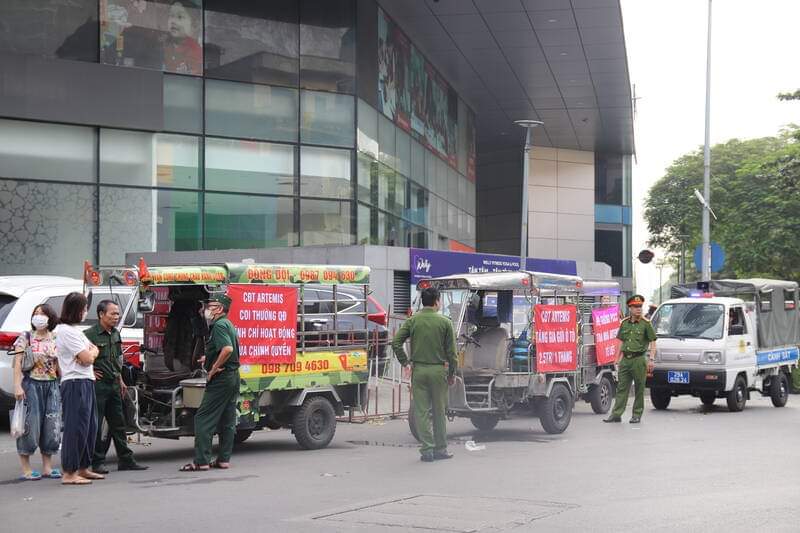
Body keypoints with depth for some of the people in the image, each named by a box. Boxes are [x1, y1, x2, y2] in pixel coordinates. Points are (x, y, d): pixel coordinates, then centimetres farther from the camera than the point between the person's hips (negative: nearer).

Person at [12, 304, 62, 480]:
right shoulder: (25, 338, 0)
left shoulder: (56, 340, 11)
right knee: (30, 425, -4)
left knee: (52, 427, 4)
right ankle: (26, 469, 2)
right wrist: (17, 386, -15)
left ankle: (47, 467, 14)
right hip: (31, 385, -4)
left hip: (52, 386, 4)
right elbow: (17, 364, -5)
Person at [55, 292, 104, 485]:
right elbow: (88, 358, -14)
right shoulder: (66, 331, -13)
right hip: (76, 384, -10)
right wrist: (92, 351, 5)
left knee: (90, 426, 14)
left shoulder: (74, 330, 19)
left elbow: (93, 351, 21)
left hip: (86, 383, 10)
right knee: (76, 428, -10)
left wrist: (89, 352, 2)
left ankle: (83, 468, 22)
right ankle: (69, 473, -9)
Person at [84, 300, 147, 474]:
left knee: (118, 424, 11)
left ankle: (125, 460, 16)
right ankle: (96, 463, 4)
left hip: (113, 384, 8)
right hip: (97, 385, -8)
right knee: (96, 426, -1)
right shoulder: (90, 334, -13)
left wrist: (120, 381, 22)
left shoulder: (115, 334, 13)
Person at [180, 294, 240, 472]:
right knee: (227, 420, 11)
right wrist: (210, 359, 18)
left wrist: (213, 369, -21)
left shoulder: (219, 325, -15)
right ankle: (224, 459, 14)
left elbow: (228, 349, -30)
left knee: (203, 419, -7)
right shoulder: (228, 325, 17)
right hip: (233, 376, 10)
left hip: (221, 378, -10)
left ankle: (201, 461, -8)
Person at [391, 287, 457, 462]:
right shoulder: (445, 322, -2)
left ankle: (427, 450, 1)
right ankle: (440, 449, 17)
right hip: (439, 370, -1)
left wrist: (404, 361, 5)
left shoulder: (412, 321, 1)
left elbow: (396, 342, -6)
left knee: (421, 411, 4)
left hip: (419, 370, 1)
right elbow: (451, 351, -1)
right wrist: (452, 373, 8)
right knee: (439, 411, 10)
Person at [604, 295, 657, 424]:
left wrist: (651, 359, -11)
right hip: (625, 359, 4)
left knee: (639, 388, 2)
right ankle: (616, 414, 3)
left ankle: (637, 415, 9)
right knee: (621, 388, 3)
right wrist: (618, 359, 15)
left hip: (639, 359, -4)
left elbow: (653, 343, -2)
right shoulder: (624, 323, 11)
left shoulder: (645, 323, -2)